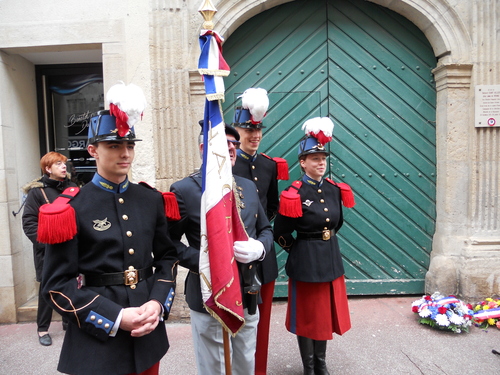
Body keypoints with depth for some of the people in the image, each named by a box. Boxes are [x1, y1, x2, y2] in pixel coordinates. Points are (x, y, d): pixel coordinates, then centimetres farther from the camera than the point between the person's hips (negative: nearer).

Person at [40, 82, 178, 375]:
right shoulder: (71, 208, -10)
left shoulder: (152, 200, 1)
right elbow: (58, 283, -10)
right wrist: (115, 317, -18)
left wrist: (157, 303, -10)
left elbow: (167, 257, 6)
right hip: (96, 341, -4)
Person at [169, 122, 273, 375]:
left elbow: (266, 229, 11)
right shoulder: (184, 190, -11)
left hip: (248, 297, 5)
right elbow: (169, 241, -10)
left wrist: (260, 248, -10)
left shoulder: (248, 187, 5)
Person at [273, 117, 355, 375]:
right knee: (306, 315, 10)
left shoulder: (335, 190, 2)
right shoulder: (295, 194, -15)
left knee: (326, 312, 18)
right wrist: (299, 249, 0)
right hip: (306, 261, -6)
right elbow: (280, 234, -11)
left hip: (331, 257, 6)